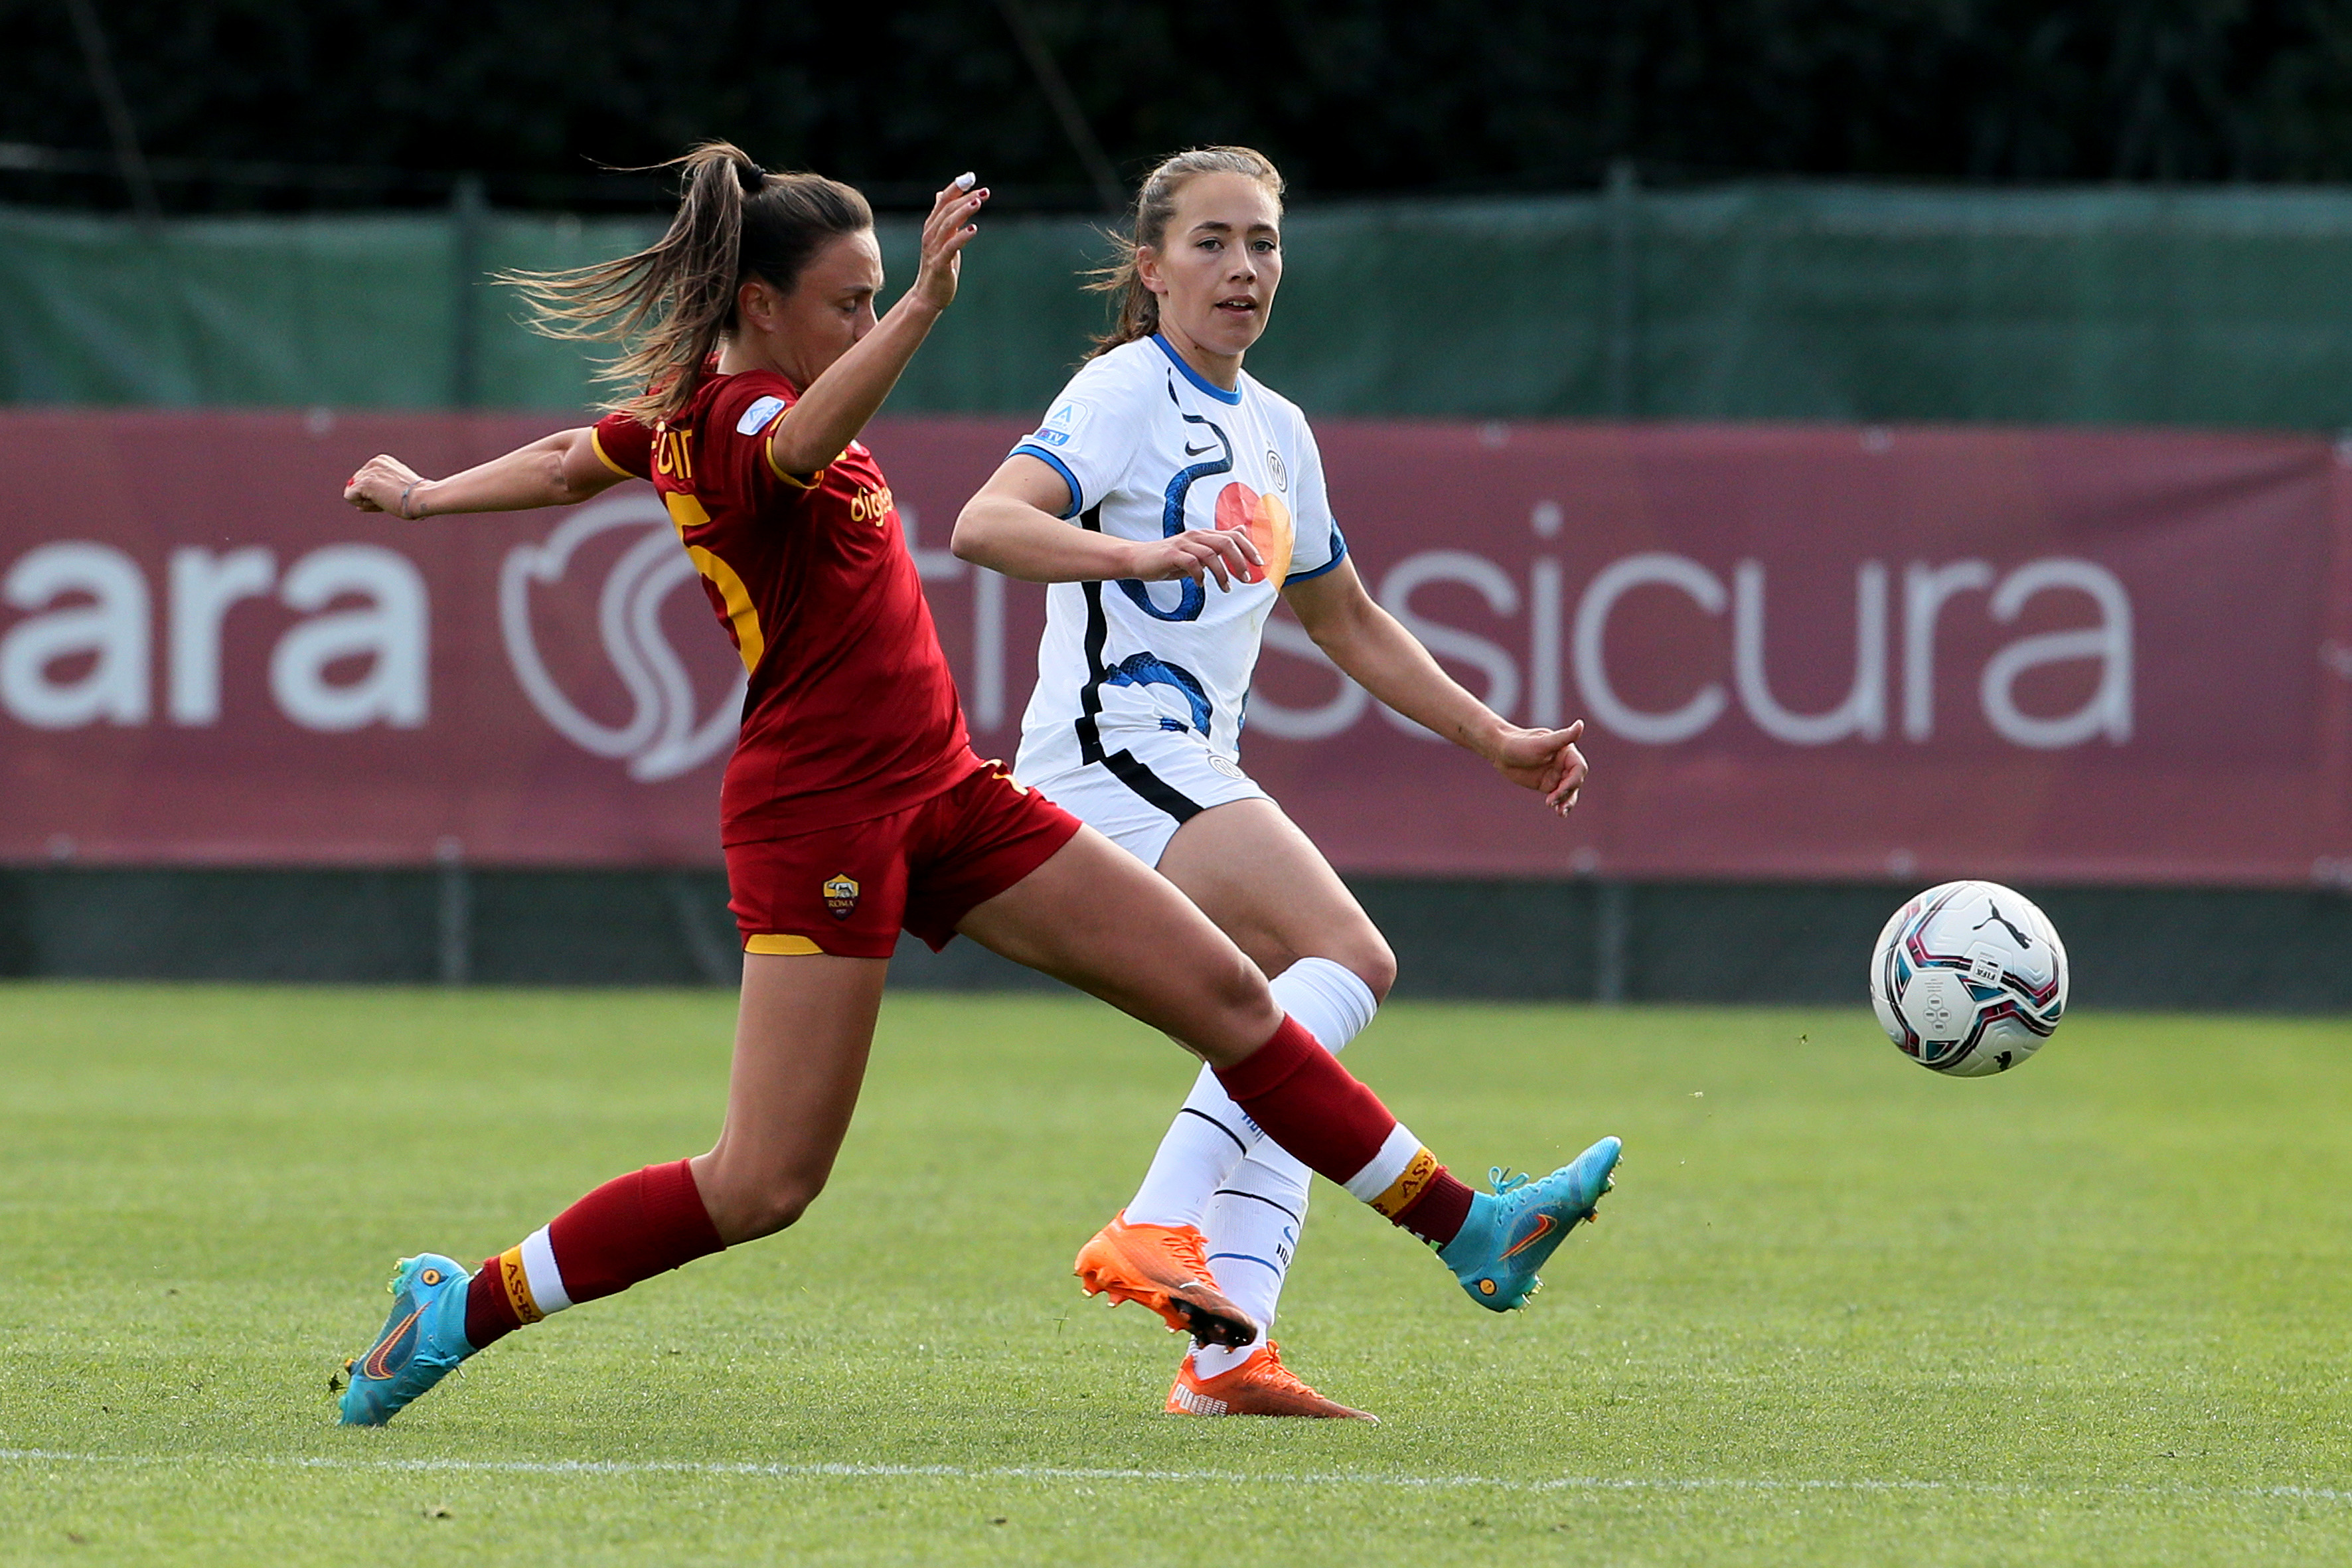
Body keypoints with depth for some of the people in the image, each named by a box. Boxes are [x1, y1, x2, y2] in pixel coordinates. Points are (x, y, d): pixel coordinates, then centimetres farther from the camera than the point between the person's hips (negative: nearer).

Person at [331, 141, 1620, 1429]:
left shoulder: (697, 407, 13)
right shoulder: (732, 414, -17)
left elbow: (577, 459, 29)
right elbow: (804, 445, -42)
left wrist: (428, 495, 48)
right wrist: (926, 303, -56)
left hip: (941, 798, 10)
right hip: (820, 815, -10)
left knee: (1228, 997, 5)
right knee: (762, 1187, -10)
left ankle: (1466, 1229, 12)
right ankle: (460, 1309, 4)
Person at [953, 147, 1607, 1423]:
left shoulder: (1275, 432, 20)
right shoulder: (1126, 391, -6)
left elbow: (1347, 622, 31)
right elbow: (986, 524, -22)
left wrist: (1497, 741, 27)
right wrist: (1148, 552, -38)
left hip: (1194, 785, 9)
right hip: (1113, 757, -9)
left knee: (1288, 1057, -1)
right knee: (1349, 956, -23)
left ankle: (1225, 1351, -9)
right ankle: (1154, 1227, -32)